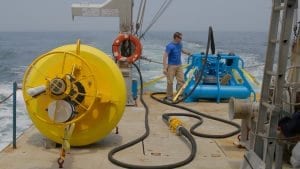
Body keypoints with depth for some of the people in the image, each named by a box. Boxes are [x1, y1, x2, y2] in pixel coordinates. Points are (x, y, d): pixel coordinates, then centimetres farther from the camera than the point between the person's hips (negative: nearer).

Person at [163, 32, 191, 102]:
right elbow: (165, 57, -20)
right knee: (170, 82, 0)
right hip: (171, 66, -6)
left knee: (181, 81, 2)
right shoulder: (170, 46, -17)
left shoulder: (180, 44, 5)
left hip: (179, 66, 7)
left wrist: (189, 53, 28)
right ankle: (169, 97, 11)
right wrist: (164, 68, -25)